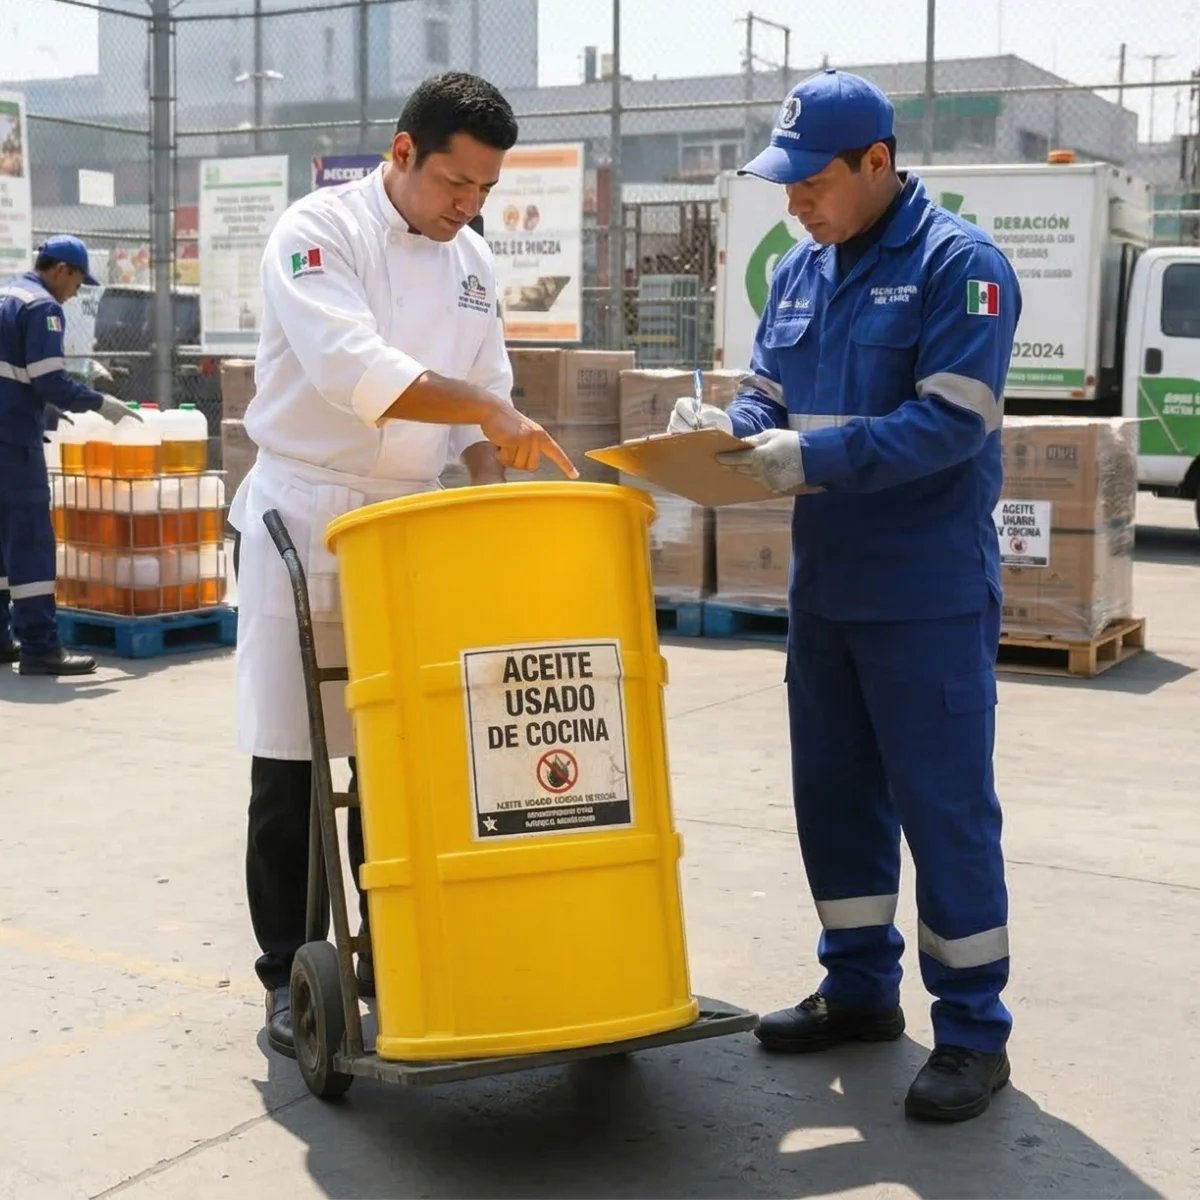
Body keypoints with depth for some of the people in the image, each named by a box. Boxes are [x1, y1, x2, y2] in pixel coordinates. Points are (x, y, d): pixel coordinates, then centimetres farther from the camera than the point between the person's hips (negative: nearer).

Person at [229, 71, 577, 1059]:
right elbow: (350, 367, -25)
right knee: (292, 764, 0)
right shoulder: (320, 231, -10)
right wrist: (485, 409, -31)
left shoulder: (472, 260, 9)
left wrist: (498, 496, -5)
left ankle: (391, 960, 22)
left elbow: (485, 398, 11)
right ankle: (290, 978, 13)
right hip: (304, 519, -5)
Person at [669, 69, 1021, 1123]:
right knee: (835, 791, 15)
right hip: (823, 587, 7)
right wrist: (725, 430, -8)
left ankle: (974, 1028, 12)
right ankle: (862, 986, 31)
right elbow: (771, 399, 14)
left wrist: (811, 458, -25)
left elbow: (954, 422, -20)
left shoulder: (957, 264, -12)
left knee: (945, 805, -1)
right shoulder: (799, 272, 10)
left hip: (929, 593, -7)